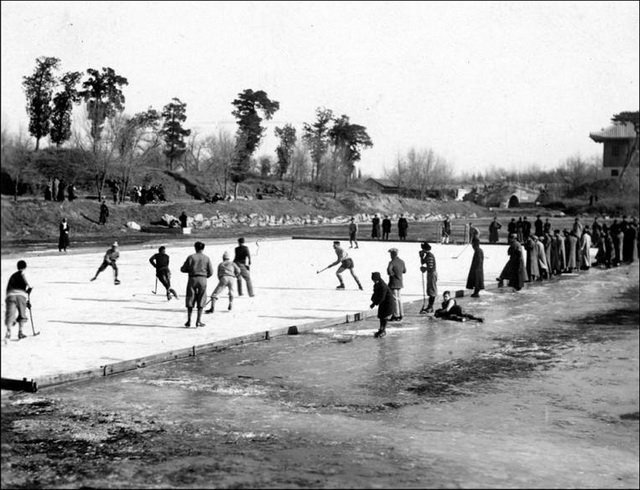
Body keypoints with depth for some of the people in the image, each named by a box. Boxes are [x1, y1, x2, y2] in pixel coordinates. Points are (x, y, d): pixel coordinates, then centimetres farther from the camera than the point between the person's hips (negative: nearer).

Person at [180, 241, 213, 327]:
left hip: (192, 279, 0)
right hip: (203, 280, 0)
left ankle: (189, 320, 8)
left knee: (190, 300, 8)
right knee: (201, 301, 6)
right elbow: (211, 272, 1)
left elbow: (183, 269, -1)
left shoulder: (191, 257, -1)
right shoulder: (207, 258, 2)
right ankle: (198, 321, 2)